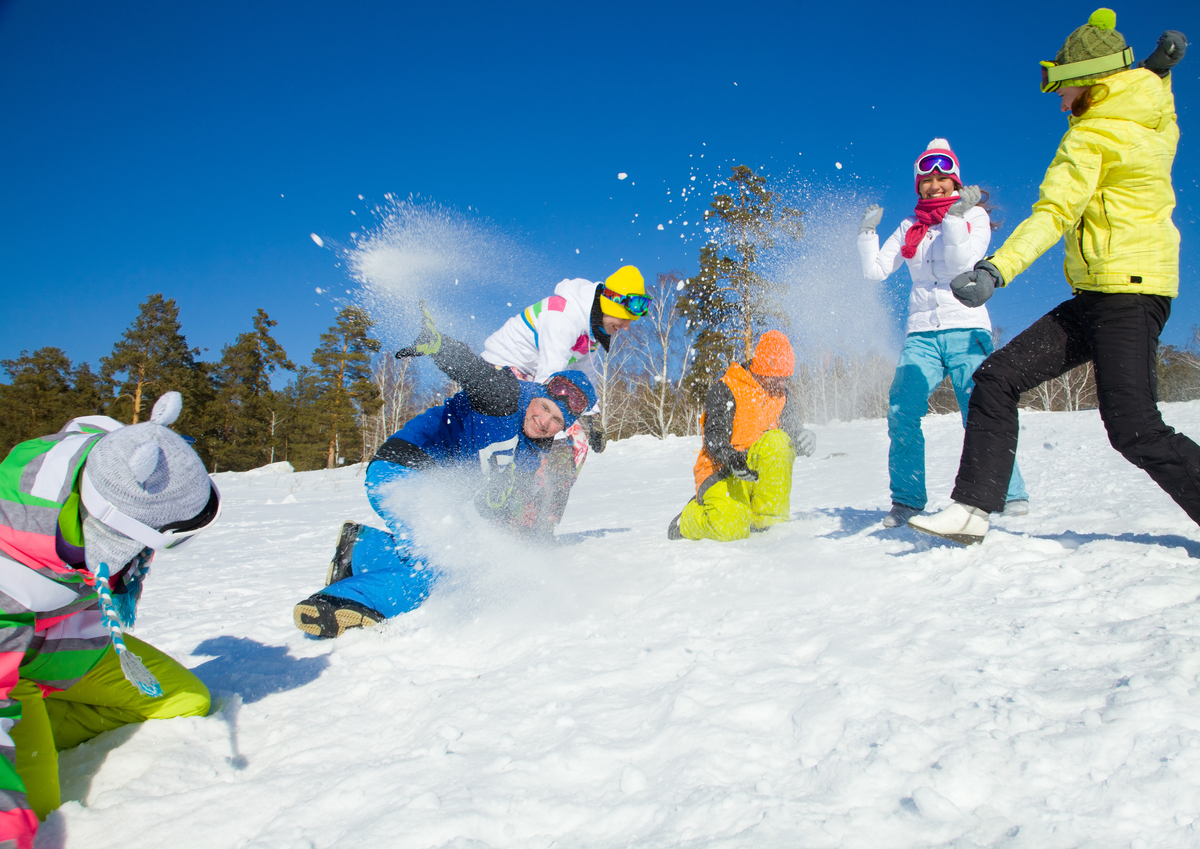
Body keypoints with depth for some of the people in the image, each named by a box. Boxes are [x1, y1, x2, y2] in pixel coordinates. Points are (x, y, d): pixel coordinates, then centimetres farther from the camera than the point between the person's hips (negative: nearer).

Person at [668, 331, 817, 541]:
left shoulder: (782, 397, 10)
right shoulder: (724, 391, -10)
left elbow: (793, 429, 7)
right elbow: (714, 437, -18)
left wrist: (805, 438, -19)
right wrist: (734, 460, -39)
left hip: (758, 470, 5)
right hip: (722, 470, -5)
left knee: (777, 441, -26)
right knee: (731, 530, -29)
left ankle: (768, 516, -19)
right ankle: (686, 521, 6)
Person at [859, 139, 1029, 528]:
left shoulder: (974, 215, 10)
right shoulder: (909, 228, 18)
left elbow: (963, 262, -8)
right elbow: (875, 271, 10)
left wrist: (955, 218, -16)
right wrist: (867, 232, -1)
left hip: (966, 328, -2)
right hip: (921, 333, 2)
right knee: (901, 412, -14)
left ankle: (1011, 493, 0)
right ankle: (907, 499, -3)